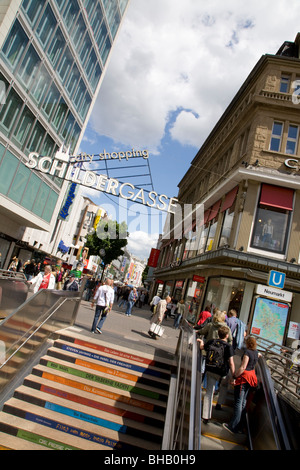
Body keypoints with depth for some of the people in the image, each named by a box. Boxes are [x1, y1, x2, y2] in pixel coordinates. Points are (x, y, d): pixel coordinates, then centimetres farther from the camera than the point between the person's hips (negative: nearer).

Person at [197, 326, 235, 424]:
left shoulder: (211, 342, -2)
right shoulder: (228, 346, -13)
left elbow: (201, 347, 14)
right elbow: (231, 363, -15)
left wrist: (201, 341, 35)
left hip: (210, 371, 3)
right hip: (221, 373, -3)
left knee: (209, 392, 10)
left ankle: (206, 416, 12)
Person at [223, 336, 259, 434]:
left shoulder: (247, 352, -18)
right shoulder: (256, 352, 6)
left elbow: (243, 367, -24)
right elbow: (258, 356, 33)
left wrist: (234, 377, -19)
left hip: (244, 377, -8)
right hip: (251, 376, 9)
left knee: (238, 402, -4)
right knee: (243, 401, 15)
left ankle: (233, 427, 1)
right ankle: (240, 426, 21)